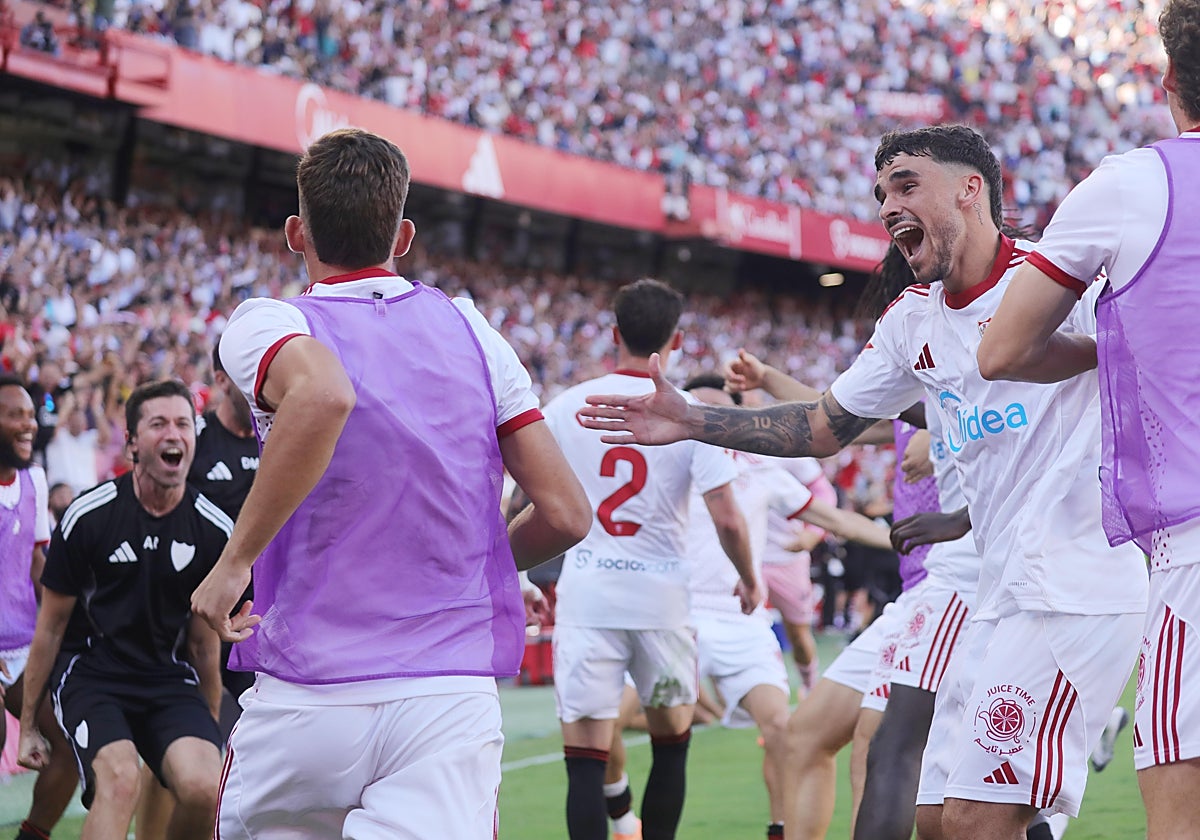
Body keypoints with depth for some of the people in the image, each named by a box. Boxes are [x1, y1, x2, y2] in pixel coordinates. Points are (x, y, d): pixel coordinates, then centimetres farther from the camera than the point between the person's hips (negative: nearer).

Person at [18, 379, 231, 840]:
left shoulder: (215, 530, 1)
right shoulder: (88, 516, -7)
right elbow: (50, 627, 2)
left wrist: (209, 731, 17)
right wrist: (28, 725, 5)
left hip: (169, 676, 3)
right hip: (91, 670, -3)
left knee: (204, 788, -22)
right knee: (119, 779, -30)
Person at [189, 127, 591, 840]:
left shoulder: (265, 326, -2)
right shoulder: (471, 330, 10)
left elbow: (325, 394, -28)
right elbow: (566, 514, 6)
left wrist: (236, 559, -19)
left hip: (307, 696, -1)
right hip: (455, 694, 2)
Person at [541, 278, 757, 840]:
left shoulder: (565, 407, 0)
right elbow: (727, 519, -9)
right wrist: (749, 581, 9)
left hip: (584, 598, 0)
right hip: (661, 598, 0)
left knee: (585, 761, -2)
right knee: (672, 742, 20)